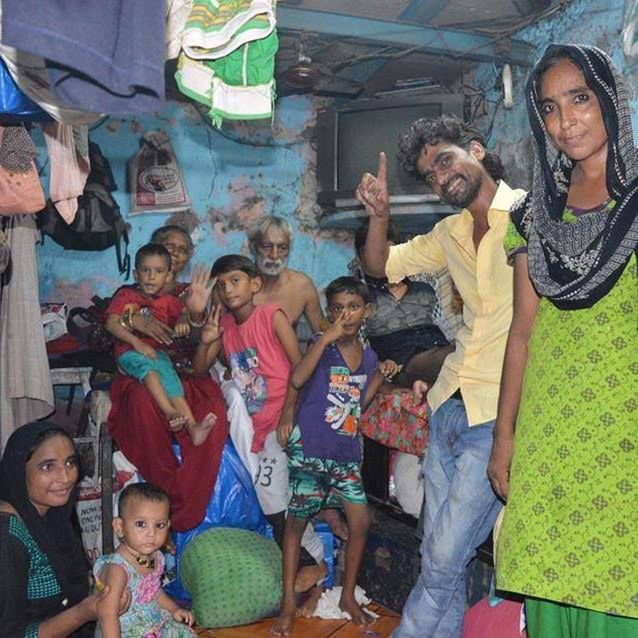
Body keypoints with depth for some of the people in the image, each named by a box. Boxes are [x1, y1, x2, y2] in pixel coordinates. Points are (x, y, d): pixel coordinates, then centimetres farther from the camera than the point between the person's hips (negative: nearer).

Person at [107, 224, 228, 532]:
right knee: (145, 400, -41)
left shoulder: (189, 294, 23)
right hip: (140, 376, -1)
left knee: (214, 411, -36)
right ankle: (168, 503, -31)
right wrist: (132, 320, -14)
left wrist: (196, 313, -10)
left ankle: (182, 518, -32)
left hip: (187, 376, 1)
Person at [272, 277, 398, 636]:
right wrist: (328, 336, -24)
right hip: (309, 447, -5)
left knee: (361, 522, 3)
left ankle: (348, 596, 22)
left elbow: (358, 406, 14)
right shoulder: (322, 344, -5)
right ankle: (288, 603, 16)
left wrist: (381, 377, 2)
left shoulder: (368, 356, 9)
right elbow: (297, 379, -24)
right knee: (297, 522, 4)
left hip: (346, 452, 5)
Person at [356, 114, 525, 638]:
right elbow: (382, 264, 25)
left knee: (443, 562, -3)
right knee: (439, 559, 12)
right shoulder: (451, 233, 15)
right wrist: (379, 215, 6)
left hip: (498, 414, -7)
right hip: (449, 405, 7)